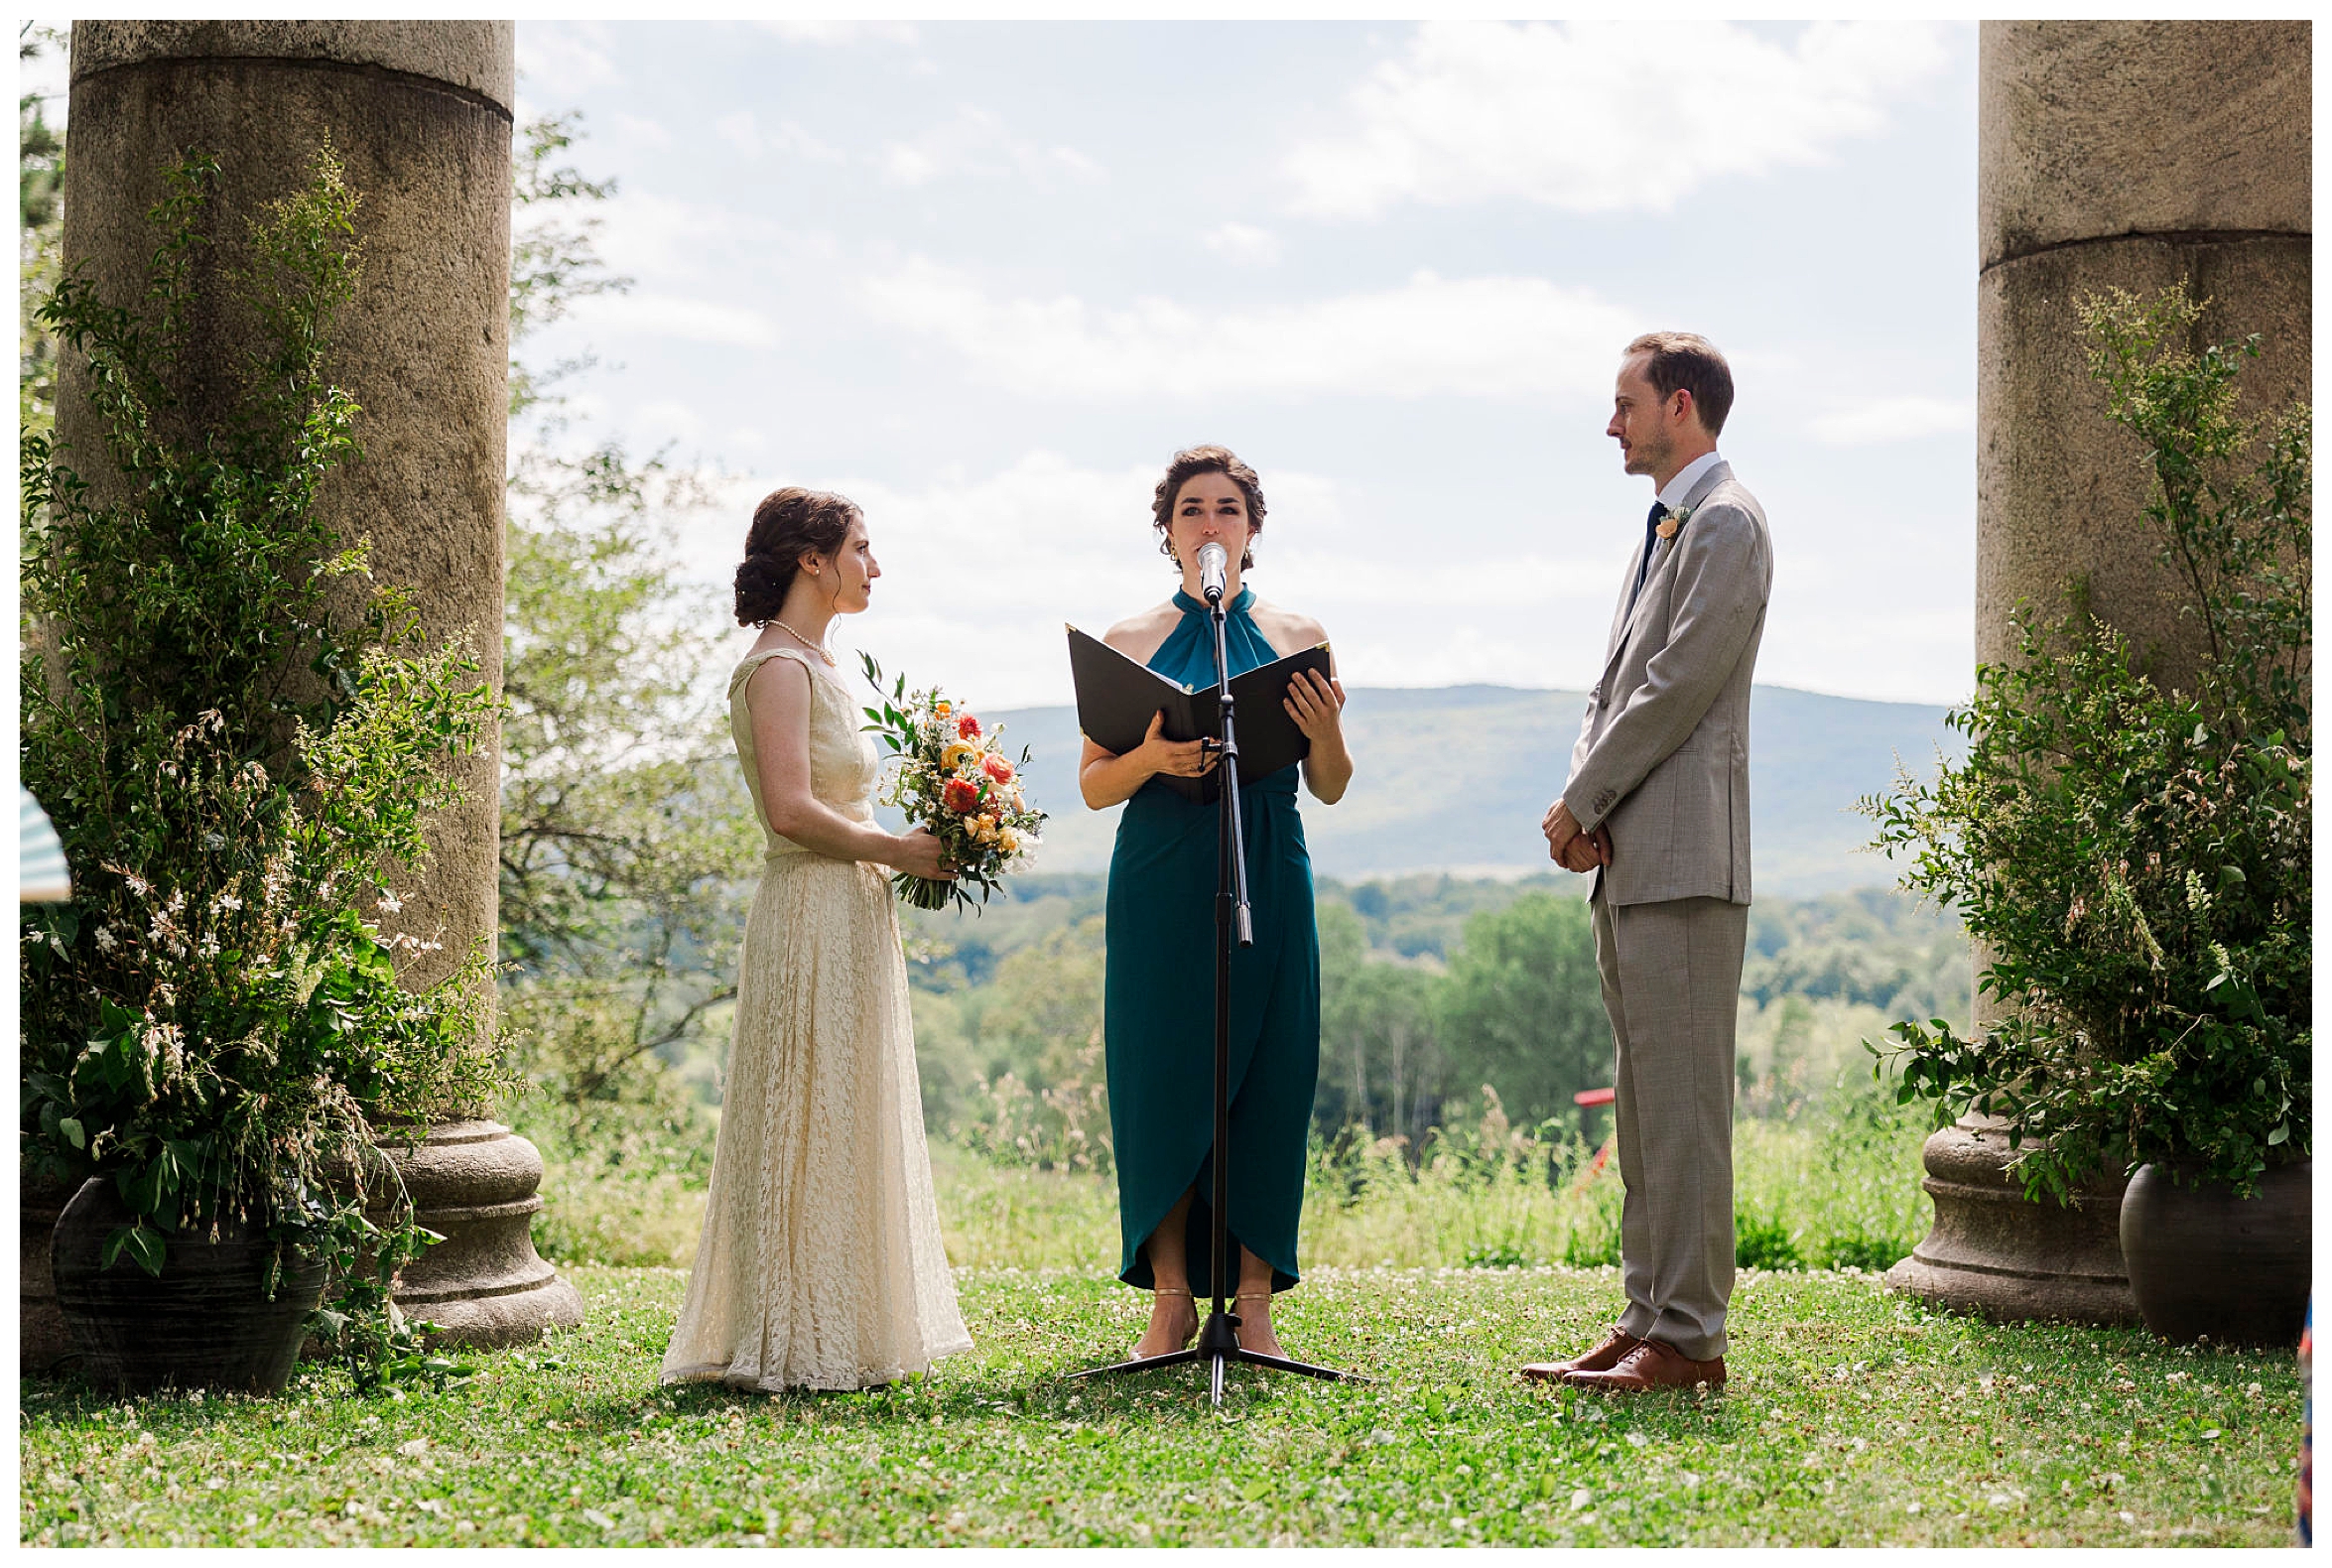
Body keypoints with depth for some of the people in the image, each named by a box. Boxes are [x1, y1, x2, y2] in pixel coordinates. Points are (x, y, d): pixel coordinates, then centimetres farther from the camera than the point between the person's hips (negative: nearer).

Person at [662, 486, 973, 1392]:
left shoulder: (813, 663, 18)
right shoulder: (778, 666, -12)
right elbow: (792, 810, -21)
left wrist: (901, 852, 9)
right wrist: (895, 850, -13)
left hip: (851, 917, 10)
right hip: (811, 918, -10)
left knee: (850, 1130, 12)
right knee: (810, 1126, -6)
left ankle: (839, 1337, 18)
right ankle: (791, 1345, 1)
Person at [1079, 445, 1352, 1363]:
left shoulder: (1298, 639, 9)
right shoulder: (1131, 643, 7)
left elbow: (1331, 789, 8)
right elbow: (1094, 786, 4)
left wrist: (1326, 730, -13)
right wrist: (1150, 756, -16)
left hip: (1267, 876, 1)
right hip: (1160, 879, -1)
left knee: (1266, 1077, -1)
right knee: (1163, 1077, -2)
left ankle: (1253, 1304, 7)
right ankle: (1171, 1299, 7)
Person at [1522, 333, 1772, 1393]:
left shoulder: (1724, 522, -8)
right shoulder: (1665, 525, 22)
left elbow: (1680, 683, -15)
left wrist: (1581, 800, -9)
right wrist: (1582, 806, 3)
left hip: (1682, 856, -10)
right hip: (1628, 861, 10)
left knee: (1683, 1098, -8)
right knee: (1641, 1098, 12)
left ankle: (1689, 1336, -4)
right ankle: (1647, 1320, 18)